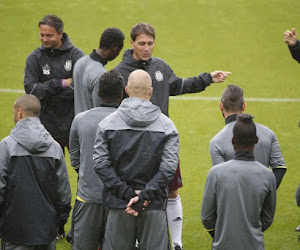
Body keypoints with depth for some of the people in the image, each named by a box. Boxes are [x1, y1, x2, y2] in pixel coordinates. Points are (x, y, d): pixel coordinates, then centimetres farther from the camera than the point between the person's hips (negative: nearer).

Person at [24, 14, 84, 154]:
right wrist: (61, 84, -17)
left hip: (74, 125, -1)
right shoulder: (35, 58, 1)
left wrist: (45, 90, -20)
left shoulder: (75, 55, -4)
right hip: (48, 127, 1)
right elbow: (30, 89, -11)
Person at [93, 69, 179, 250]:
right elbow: (168, 167, -9)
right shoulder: (167, 125, 0)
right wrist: (144, 196, -10)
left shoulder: (108, 123, 2)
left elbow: (101, 164, -5)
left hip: (119, 206, 1)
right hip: (154, 207, -1)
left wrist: (127, 193, -8)